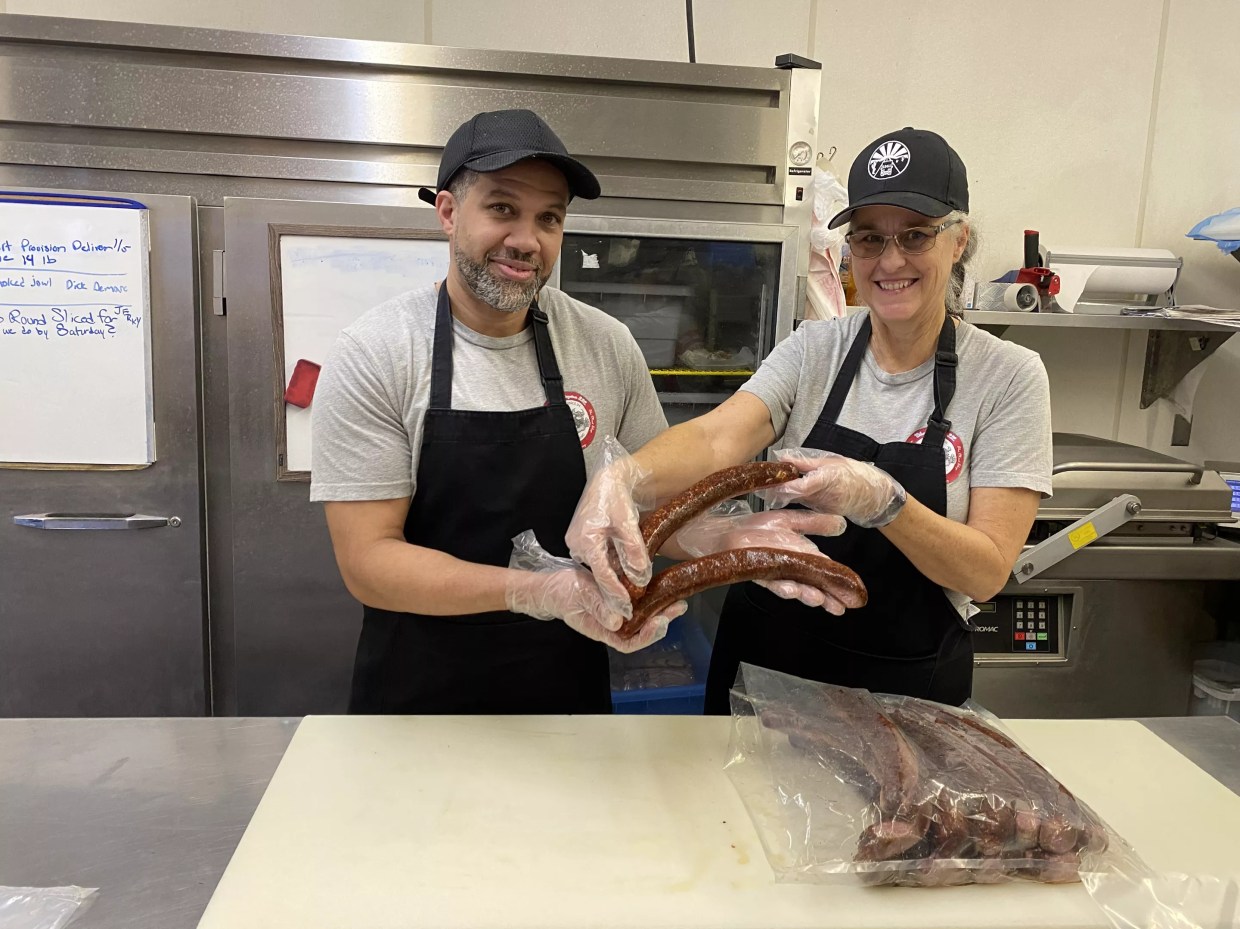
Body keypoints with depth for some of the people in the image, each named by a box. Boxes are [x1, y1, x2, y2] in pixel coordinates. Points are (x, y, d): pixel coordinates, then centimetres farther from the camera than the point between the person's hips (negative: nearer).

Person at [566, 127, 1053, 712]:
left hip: (909, 682, -2)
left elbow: (987, 570, -14)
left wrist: (880, 501, -31)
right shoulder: (813, 350, -3)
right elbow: (718, 437, -21)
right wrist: (621, 477, -41)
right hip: (764, 658, 2)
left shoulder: (1008, 377, -10)